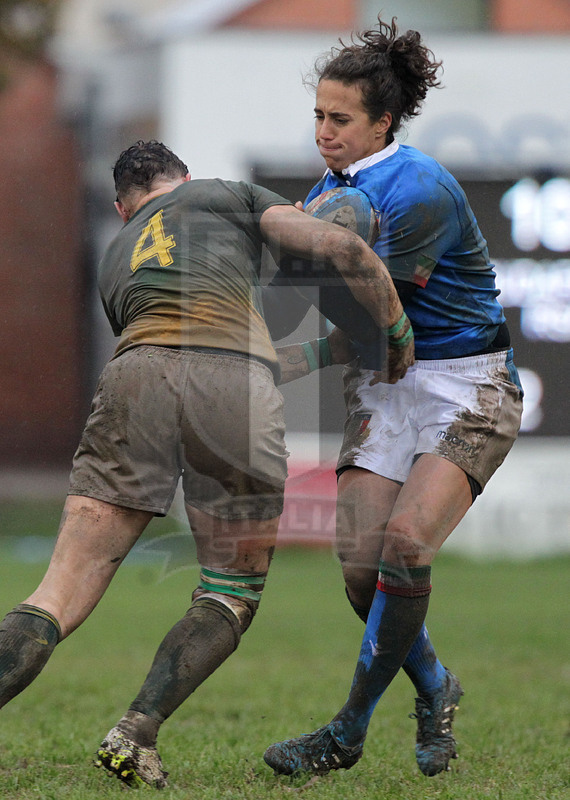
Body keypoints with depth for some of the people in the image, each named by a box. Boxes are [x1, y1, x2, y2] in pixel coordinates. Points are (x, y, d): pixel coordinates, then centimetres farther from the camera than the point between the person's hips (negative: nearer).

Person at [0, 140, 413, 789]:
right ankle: (134, 736, -2)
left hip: (138, 371, 2)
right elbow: (342, 250, 15)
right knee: (232, 597, 17)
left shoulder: (113, 260, 37)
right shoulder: (229, 194, 28)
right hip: (239, 377, -2)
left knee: (61, 597, -1)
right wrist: (397, 335, 29)